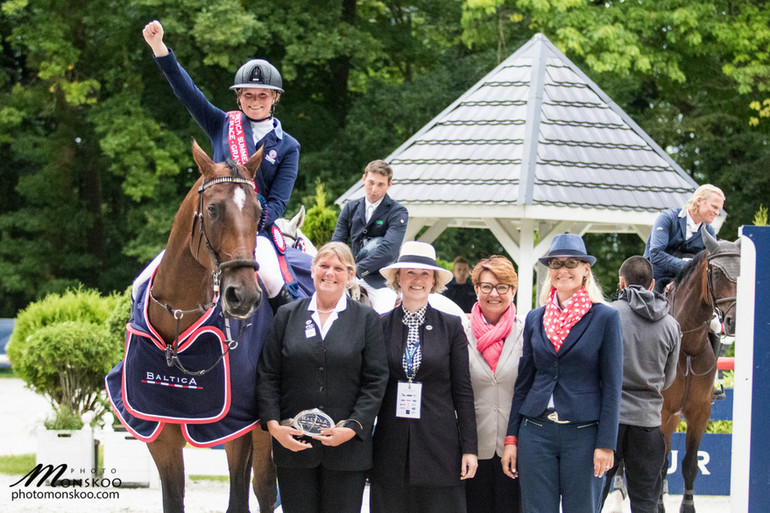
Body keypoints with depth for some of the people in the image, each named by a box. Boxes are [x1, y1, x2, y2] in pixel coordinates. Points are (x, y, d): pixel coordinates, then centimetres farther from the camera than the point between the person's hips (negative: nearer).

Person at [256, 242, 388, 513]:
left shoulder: (367, 319, 4)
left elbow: (375, 382, -1)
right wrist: (273, 425, -7)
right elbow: (268, 376, 6)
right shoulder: (287, 315, 8)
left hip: (347, 449, -1)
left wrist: (352, 428, -12)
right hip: (292, 444, 1)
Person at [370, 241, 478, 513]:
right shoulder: (380, 325, 6)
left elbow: (463, 391, 5)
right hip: (391, 447, 1)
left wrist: (469, 448, -1)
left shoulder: (451, 326, 5)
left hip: (440, 442, -1)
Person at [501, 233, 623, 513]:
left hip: (584, 434, -3)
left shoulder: (605, 317, -1)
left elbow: (612, 385, -3)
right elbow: (523, 382, 13)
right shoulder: (535, 318, 10)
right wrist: (511, 438, 8)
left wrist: (606, 444, -9)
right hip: (536, 432, 3)